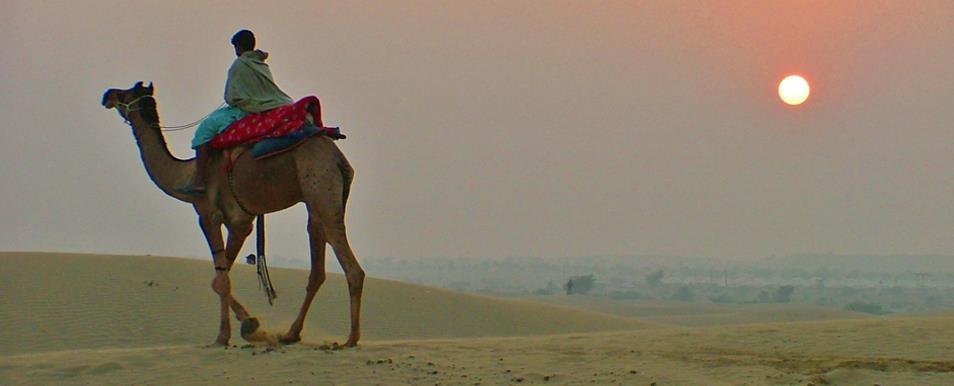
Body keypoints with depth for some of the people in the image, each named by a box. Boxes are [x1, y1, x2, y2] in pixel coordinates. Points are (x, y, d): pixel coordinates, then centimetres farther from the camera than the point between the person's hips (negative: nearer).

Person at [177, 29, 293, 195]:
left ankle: (198, 181, -15)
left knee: (205, 128, -5)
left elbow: (230, 98, -6)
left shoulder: (238, 65, -6)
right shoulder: (262, 65, 16)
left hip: (247, 111, -8)